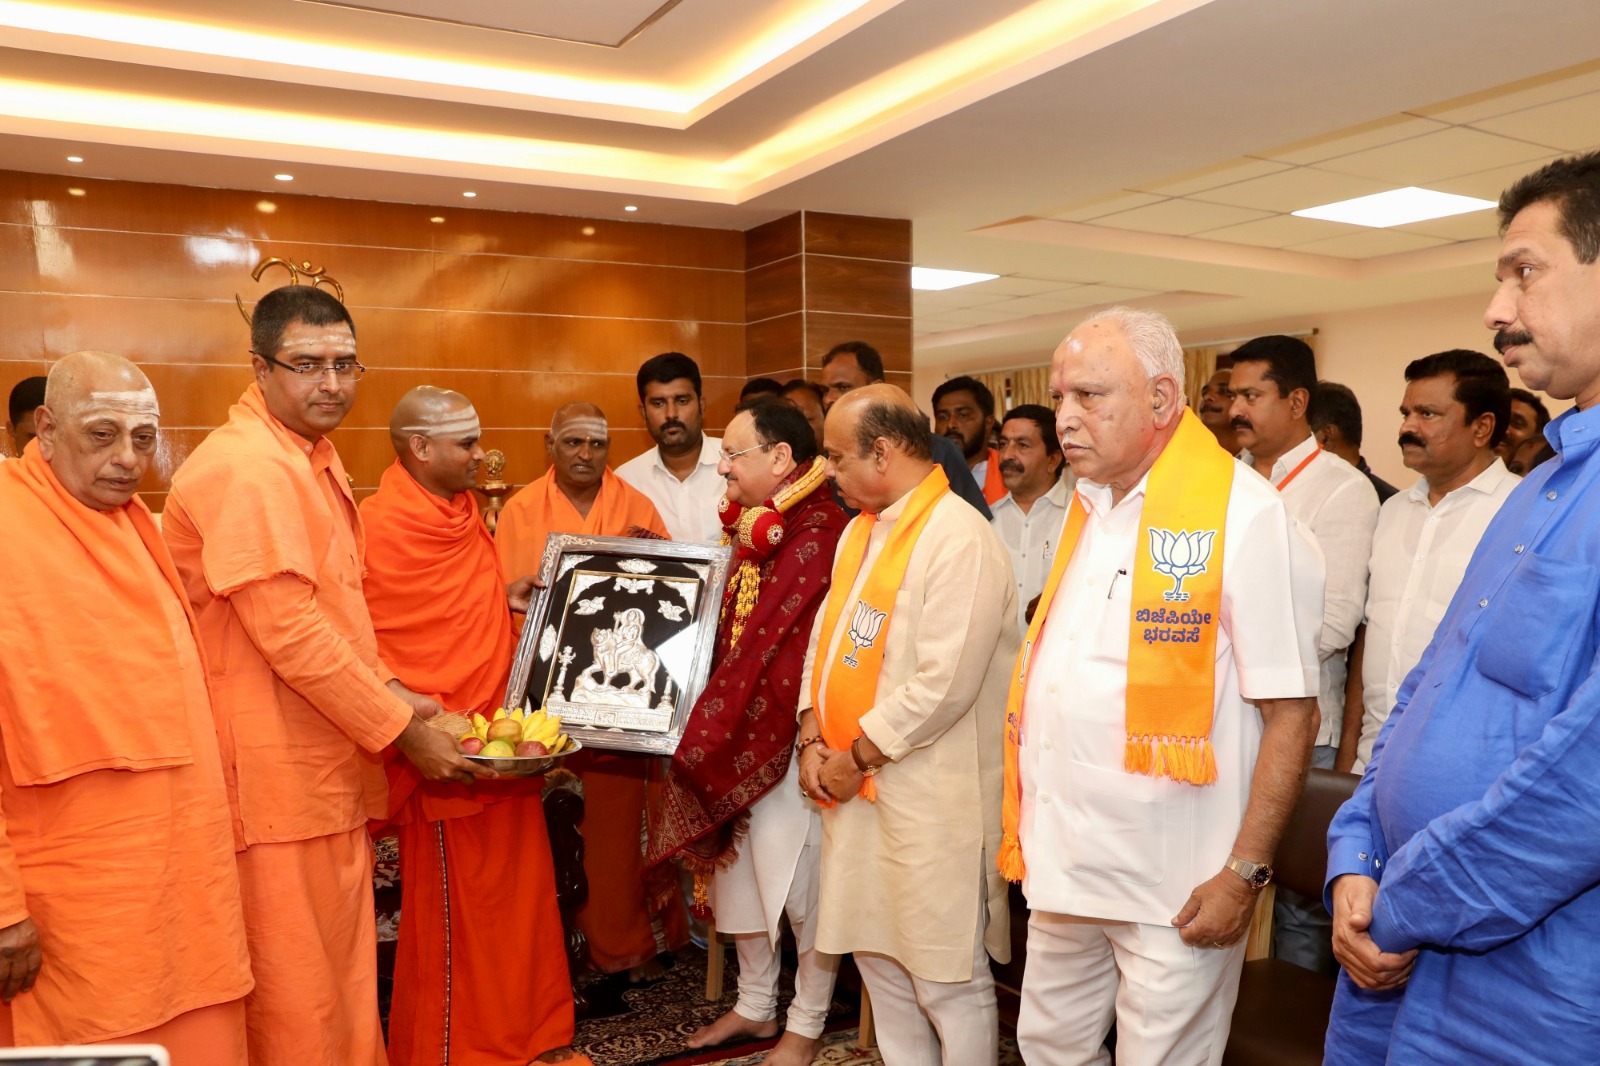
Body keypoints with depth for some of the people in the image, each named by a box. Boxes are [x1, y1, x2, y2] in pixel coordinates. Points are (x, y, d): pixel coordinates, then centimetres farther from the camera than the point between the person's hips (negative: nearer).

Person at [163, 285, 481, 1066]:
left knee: (342, 961, 20)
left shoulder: (314, 457, 13)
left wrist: (387, 689, 7)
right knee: (298, 982, 5)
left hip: (328, 763, 10)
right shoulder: (245, 470, -19)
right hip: (276, 767, -9)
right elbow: (289, 631, -22)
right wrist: (400, 728, -15)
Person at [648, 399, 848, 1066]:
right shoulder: (752, 529, 9)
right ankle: (756, 1004, 37)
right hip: (737, 740, 9)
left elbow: (790, 658, -19)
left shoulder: (818, 535, -19)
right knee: (739, 867, 17)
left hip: (789, 744, -8)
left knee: (799, 882, 5)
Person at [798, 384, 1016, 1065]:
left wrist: (858, 757, -14)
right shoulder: (861, 530, 12)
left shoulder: (959, 540, -17)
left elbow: (943, 684, -22)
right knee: (877, 956, 19)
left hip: (930, 797, -8)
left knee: (948, 980, 5)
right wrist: (813, 740, 1)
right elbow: (825, 637, 13)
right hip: (857, 787, 8)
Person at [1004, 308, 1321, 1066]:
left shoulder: (1244, 515, -14)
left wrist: (1244, 872, -15)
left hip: (1173, 889, -7)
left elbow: (1292, 712, -14)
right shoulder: (1087, 510, 9)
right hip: (1062, 863, 7)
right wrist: (1023, 820, 12)